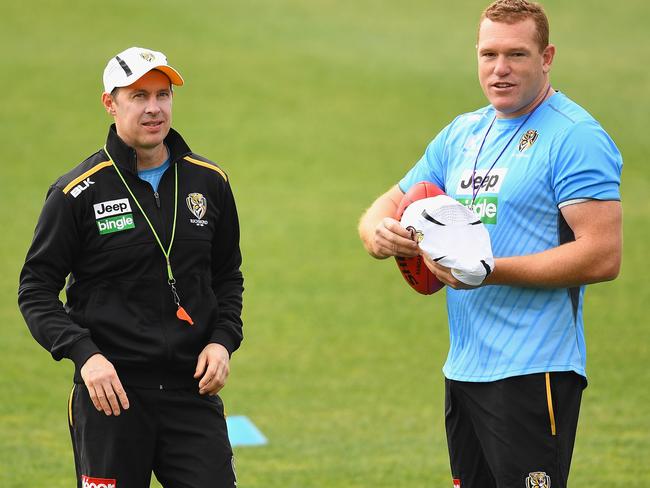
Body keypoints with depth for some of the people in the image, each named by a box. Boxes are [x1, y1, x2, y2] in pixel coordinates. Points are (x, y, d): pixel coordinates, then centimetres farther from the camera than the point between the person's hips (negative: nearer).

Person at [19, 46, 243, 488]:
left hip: (193, 389, 3)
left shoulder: (208, 182, 8)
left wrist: (223, 340, 2)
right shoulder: (78, 193, -5)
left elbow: (228, 276, 20)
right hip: (111, 392, -3)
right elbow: (36, 290, -3)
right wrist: (83, 355, -17)